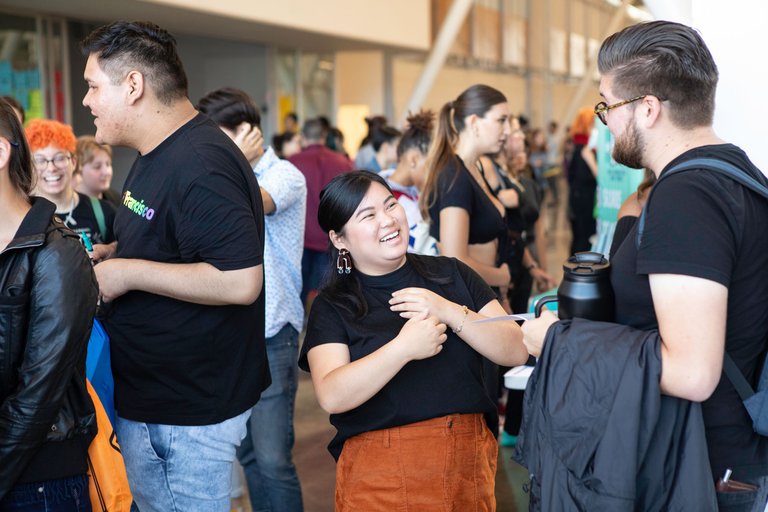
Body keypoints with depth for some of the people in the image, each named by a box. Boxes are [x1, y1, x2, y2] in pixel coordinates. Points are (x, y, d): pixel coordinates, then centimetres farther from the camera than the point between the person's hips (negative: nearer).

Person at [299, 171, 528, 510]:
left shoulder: (451, 274, 6)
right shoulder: (332, 306, -1)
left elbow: (516, 352, -2)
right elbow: (332, 396, -17)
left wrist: (449, 312, -14)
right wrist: (403, 348, -25)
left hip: (469, 461, 3)